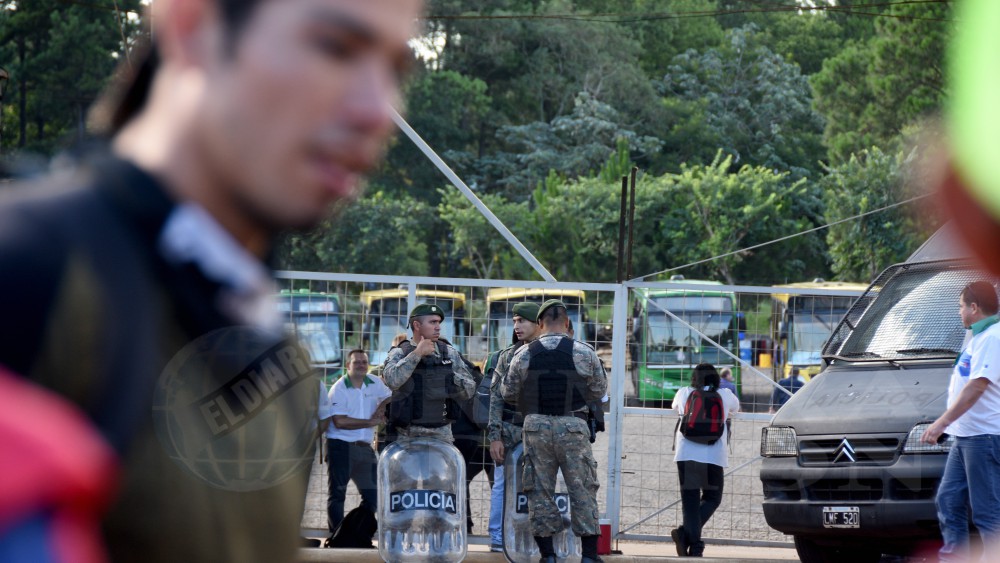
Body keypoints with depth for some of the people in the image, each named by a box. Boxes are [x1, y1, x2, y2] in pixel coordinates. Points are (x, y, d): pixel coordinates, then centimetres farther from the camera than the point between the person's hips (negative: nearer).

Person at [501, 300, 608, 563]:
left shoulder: (524, 354, 0)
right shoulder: (584, 353, -4)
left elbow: (507, 393, 8)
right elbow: (599, 391, 6)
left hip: (536, 426, 1)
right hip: (573, 426, -1)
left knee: (540, 491, 7)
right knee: (582, 490, 5)